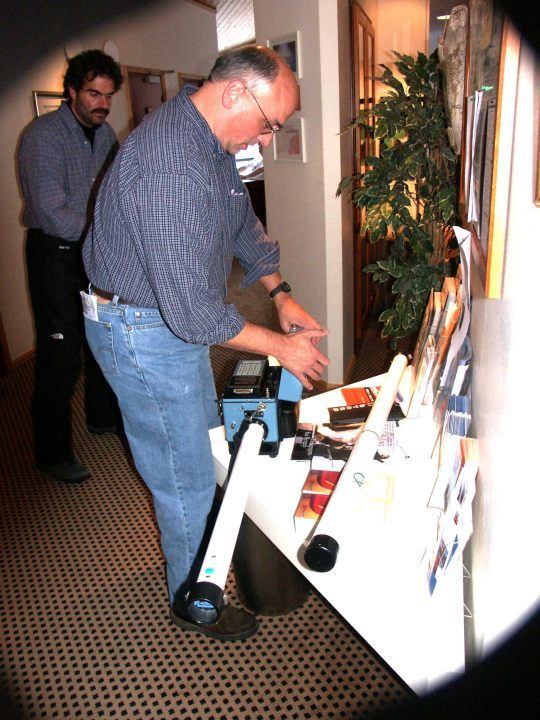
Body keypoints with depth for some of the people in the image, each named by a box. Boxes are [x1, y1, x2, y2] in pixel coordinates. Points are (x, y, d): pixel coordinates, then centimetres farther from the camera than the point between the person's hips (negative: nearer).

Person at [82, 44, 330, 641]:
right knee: (187, 474, 5)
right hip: (144, 332, -10)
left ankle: (204, 553, 50)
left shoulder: (210, 143, 3)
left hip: (175, 318, 10)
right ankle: (192, 600, 30)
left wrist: (281, 295, 6)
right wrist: (281, 347, -20)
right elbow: (192, 309, -32)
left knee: (204, 444, 24)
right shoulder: (170, 165, -31)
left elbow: (242, 223, 16)